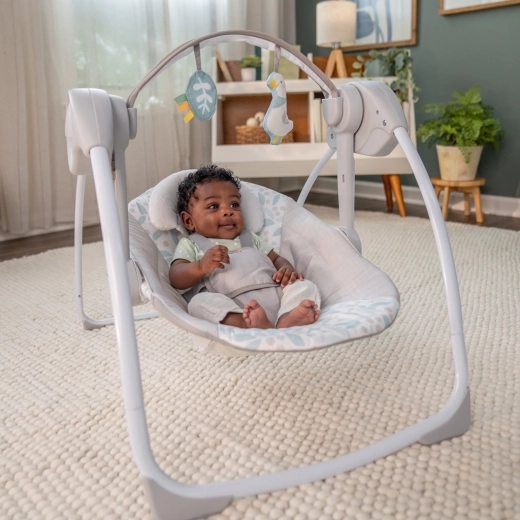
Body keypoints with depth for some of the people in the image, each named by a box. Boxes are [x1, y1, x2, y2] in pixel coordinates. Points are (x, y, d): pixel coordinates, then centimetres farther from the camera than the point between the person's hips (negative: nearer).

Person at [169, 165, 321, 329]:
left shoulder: (250, 238, 33)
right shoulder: (190, 245, 20)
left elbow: (276, 258, 31)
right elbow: (176, 279, 6)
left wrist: (287, 269, 4)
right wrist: (201, 266, -17)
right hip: (231, 310, -4)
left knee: (306, 286, -14)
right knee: (200, 302, -30)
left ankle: (287, 320, -45)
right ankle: (255, 326, -52)